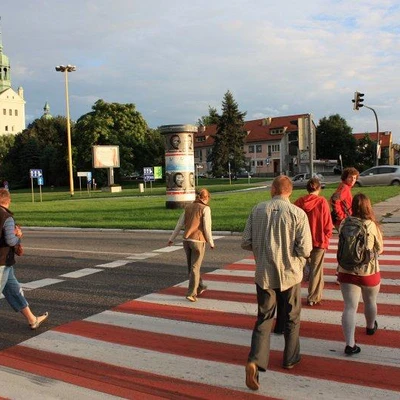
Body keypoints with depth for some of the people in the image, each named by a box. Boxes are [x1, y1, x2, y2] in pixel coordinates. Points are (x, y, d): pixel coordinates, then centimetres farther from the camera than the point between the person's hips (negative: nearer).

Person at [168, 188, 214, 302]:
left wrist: (171, 239, 16)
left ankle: (199, 287, 36)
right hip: (198, 241, -6)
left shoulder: (188, 207, 8)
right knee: (195, 268, 1)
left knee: (192, 265, 20)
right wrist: (211, 243, -1)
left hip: (187, 240, 6)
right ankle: (191, 293, -4)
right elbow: (207, 228, -13)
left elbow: (179, 224, 9)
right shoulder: (205, 208, -9)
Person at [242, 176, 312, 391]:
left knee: (264, 319, 11)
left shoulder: (257, 210, -5)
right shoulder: (298, 213, -12)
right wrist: (299, 258, 8)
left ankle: (254, 361, -6)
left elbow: (246, 242, -2)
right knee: (292, 318, 20)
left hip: (264, 274, 2)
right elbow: (305, 249, -14)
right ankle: (290, 359, 35)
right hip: (289, 273, -1)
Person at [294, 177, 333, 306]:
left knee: (305, 266, 21)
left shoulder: (299, 202, -4)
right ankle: (313, 298, 13)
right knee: (316, 269, 7)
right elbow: (328, 223, -9)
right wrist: (326, 237, 6)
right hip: (319, 240, -3)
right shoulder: (322, 202, -12)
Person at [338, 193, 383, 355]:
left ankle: (349, 343, -9)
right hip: (369, 271, -1)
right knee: (370, 301, 25)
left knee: (350, 307, 1)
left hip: (346, 271, 1)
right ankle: (371, 326, 50)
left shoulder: (344, 224, -7)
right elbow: (380, 249, 0)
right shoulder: (372, 225, -13)